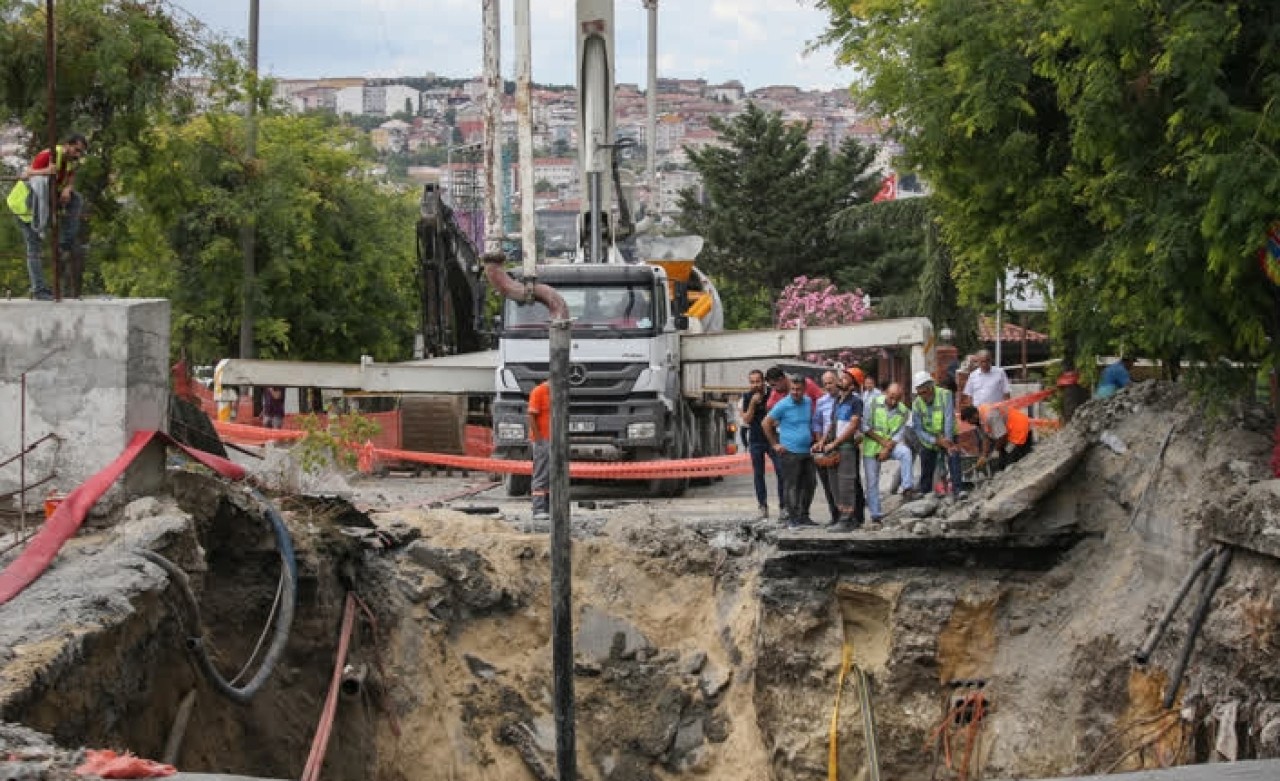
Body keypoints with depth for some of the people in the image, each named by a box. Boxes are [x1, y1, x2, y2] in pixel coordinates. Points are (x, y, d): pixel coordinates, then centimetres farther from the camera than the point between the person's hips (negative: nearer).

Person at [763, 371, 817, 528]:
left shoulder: (808, 402, 8)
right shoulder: (783, 405, -10)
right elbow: (766, 423, -5)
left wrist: (813, 440, 14)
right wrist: (774, 444, -4)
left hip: (807, 451, 6)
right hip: (790, 452, -6)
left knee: (809, 485, 9)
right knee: (791, 486, -5)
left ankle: (803, 516, 19)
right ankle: (792, 518, -1)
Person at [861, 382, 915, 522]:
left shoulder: (904, 411, -5)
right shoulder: (874, 403, -9)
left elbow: (899, 435, -8)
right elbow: (864, 426, -9)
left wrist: (887, 449, -21)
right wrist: (881, 441, -12)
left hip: (891, 445, 0)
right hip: (871, 447, 0)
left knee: (906, 452, -30)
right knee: (871, 482, -1)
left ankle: (907, 488, -27)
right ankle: (875, 514, 9)